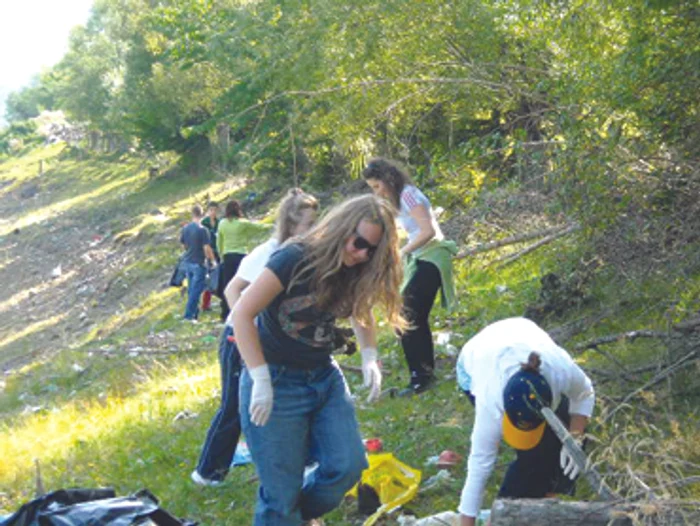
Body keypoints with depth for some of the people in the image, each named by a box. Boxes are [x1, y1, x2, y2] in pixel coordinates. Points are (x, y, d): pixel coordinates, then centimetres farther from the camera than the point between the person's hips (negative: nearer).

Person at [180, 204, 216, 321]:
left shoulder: (185, 228, 2)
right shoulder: (202, 229, -17)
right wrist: (213, 260, -4)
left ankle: (194, 312, 24)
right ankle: (189, 315, -4)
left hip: (187, 262, 6)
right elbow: (207, 248, -17)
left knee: (191, 289, 16)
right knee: (196, 290, -2)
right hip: (198, 263, -6)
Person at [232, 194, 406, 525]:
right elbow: (242, 315, -23)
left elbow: (360, 311, 19)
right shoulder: (296, 260, -22)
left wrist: (369, 358, 2)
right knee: (282, 491, -4)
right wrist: (261, 381, -27)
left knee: (348, 466, 1)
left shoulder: (354, 272, -2)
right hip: (276, 382, -6)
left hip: (325, 378, 7)